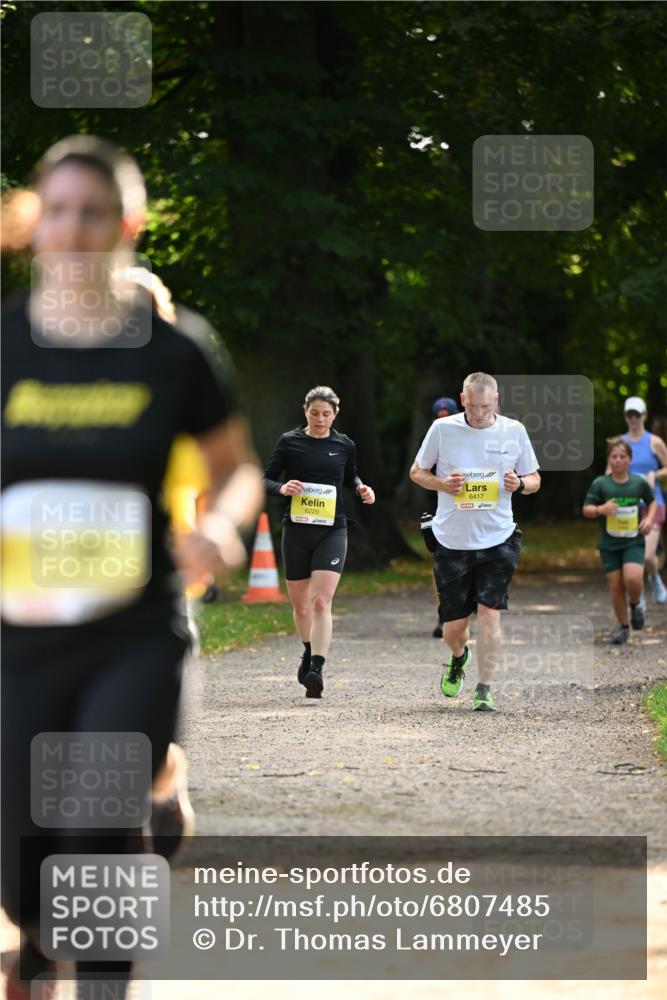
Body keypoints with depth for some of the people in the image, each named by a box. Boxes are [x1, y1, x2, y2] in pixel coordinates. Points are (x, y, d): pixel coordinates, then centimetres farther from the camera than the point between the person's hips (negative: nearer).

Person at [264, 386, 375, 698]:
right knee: (300, 604, 13)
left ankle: (316, 669, -26)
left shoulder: (344, 445, 6)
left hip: (332, 531, -1)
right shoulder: (289, 441, 1)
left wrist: (361, 488, 2)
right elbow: (266, 479, 5)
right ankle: (309, 652, 40)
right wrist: (282, 488, -16)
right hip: (296, 529, 1)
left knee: (321, 601, -17)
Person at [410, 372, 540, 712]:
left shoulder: (513, 431, 2)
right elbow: (416, 472, 9)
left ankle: (484, 690, -5)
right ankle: (458, 658, 41)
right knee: (454, 625, 5)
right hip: (452, 540, 0)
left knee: (489, 611, -13)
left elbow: (534, 479, 12)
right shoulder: (442, 429, -2)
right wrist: (442, 483, -12)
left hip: (497, 540, 0)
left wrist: (519, 484, -12)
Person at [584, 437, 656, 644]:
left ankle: (635, 606, 12)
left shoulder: (639, 483, -1)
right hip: (609, 543, 0)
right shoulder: (600, 484, -5)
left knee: (632, 579, -21)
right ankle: (623, 627, 18)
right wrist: (600, 509, -23)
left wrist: (649, 519, -1)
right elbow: (586, 509, -3)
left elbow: (652, 502, 17)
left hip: (634, 542, 0)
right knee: (616, 586, 0)